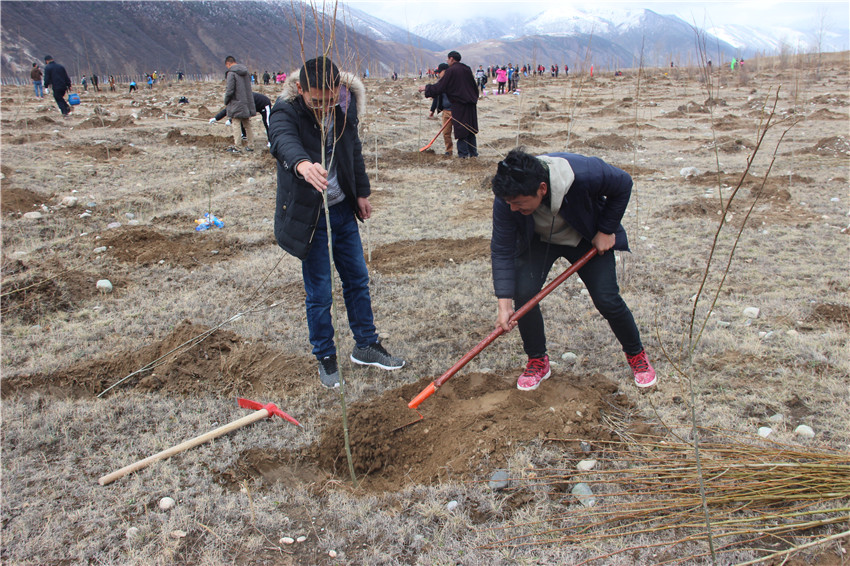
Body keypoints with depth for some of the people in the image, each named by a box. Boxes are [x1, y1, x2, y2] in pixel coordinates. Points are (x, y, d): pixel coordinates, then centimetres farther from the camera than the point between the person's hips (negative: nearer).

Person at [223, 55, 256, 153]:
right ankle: (250, 146, 15)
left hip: (236, 104, -7)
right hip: (247, 103, 7)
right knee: (247, 125, 12)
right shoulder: (245, 72, 9)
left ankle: (236, 147, -2)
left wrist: (226, 101, -1)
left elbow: (230, 90, -17)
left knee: (236, 125, -2)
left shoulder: (231, 73, -14)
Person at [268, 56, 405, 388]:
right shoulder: (286, 112, -20)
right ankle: (325, 358, 22)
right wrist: (302, 164, -65)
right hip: (309, 216, -5)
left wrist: (361, 192, 15)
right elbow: (284, 141, -44)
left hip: (343, 210, 6)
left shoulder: (345, 105, -3)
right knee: (319, 292, 2)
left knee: (357, 279, 15)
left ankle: (366, 345, 32)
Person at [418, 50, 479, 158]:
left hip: (459, 105, -6)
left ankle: (463, 153, 4)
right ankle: (473, 152, 16)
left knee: (460, 129, 2)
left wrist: (426, 88, 3)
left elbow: (440, 86, -10)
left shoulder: (450, 71, -11)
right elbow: (474, 87, 15)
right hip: (471, 103, 6)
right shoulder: (467, 69, 8)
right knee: (470, 129, 12)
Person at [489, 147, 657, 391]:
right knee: (523, 293, -17)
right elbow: (502, 251, -27)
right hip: (537, 240, 2)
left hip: (587, 238, -1)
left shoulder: (584, 174, -39)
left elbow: (623, 184, -18)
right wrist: (505, 304, -33)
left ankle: (636, 354, 21)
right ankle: (537, 361, 6)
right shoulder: (506, 200, -32)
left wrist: (606, 230, -16)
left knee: (607, 300, -8)